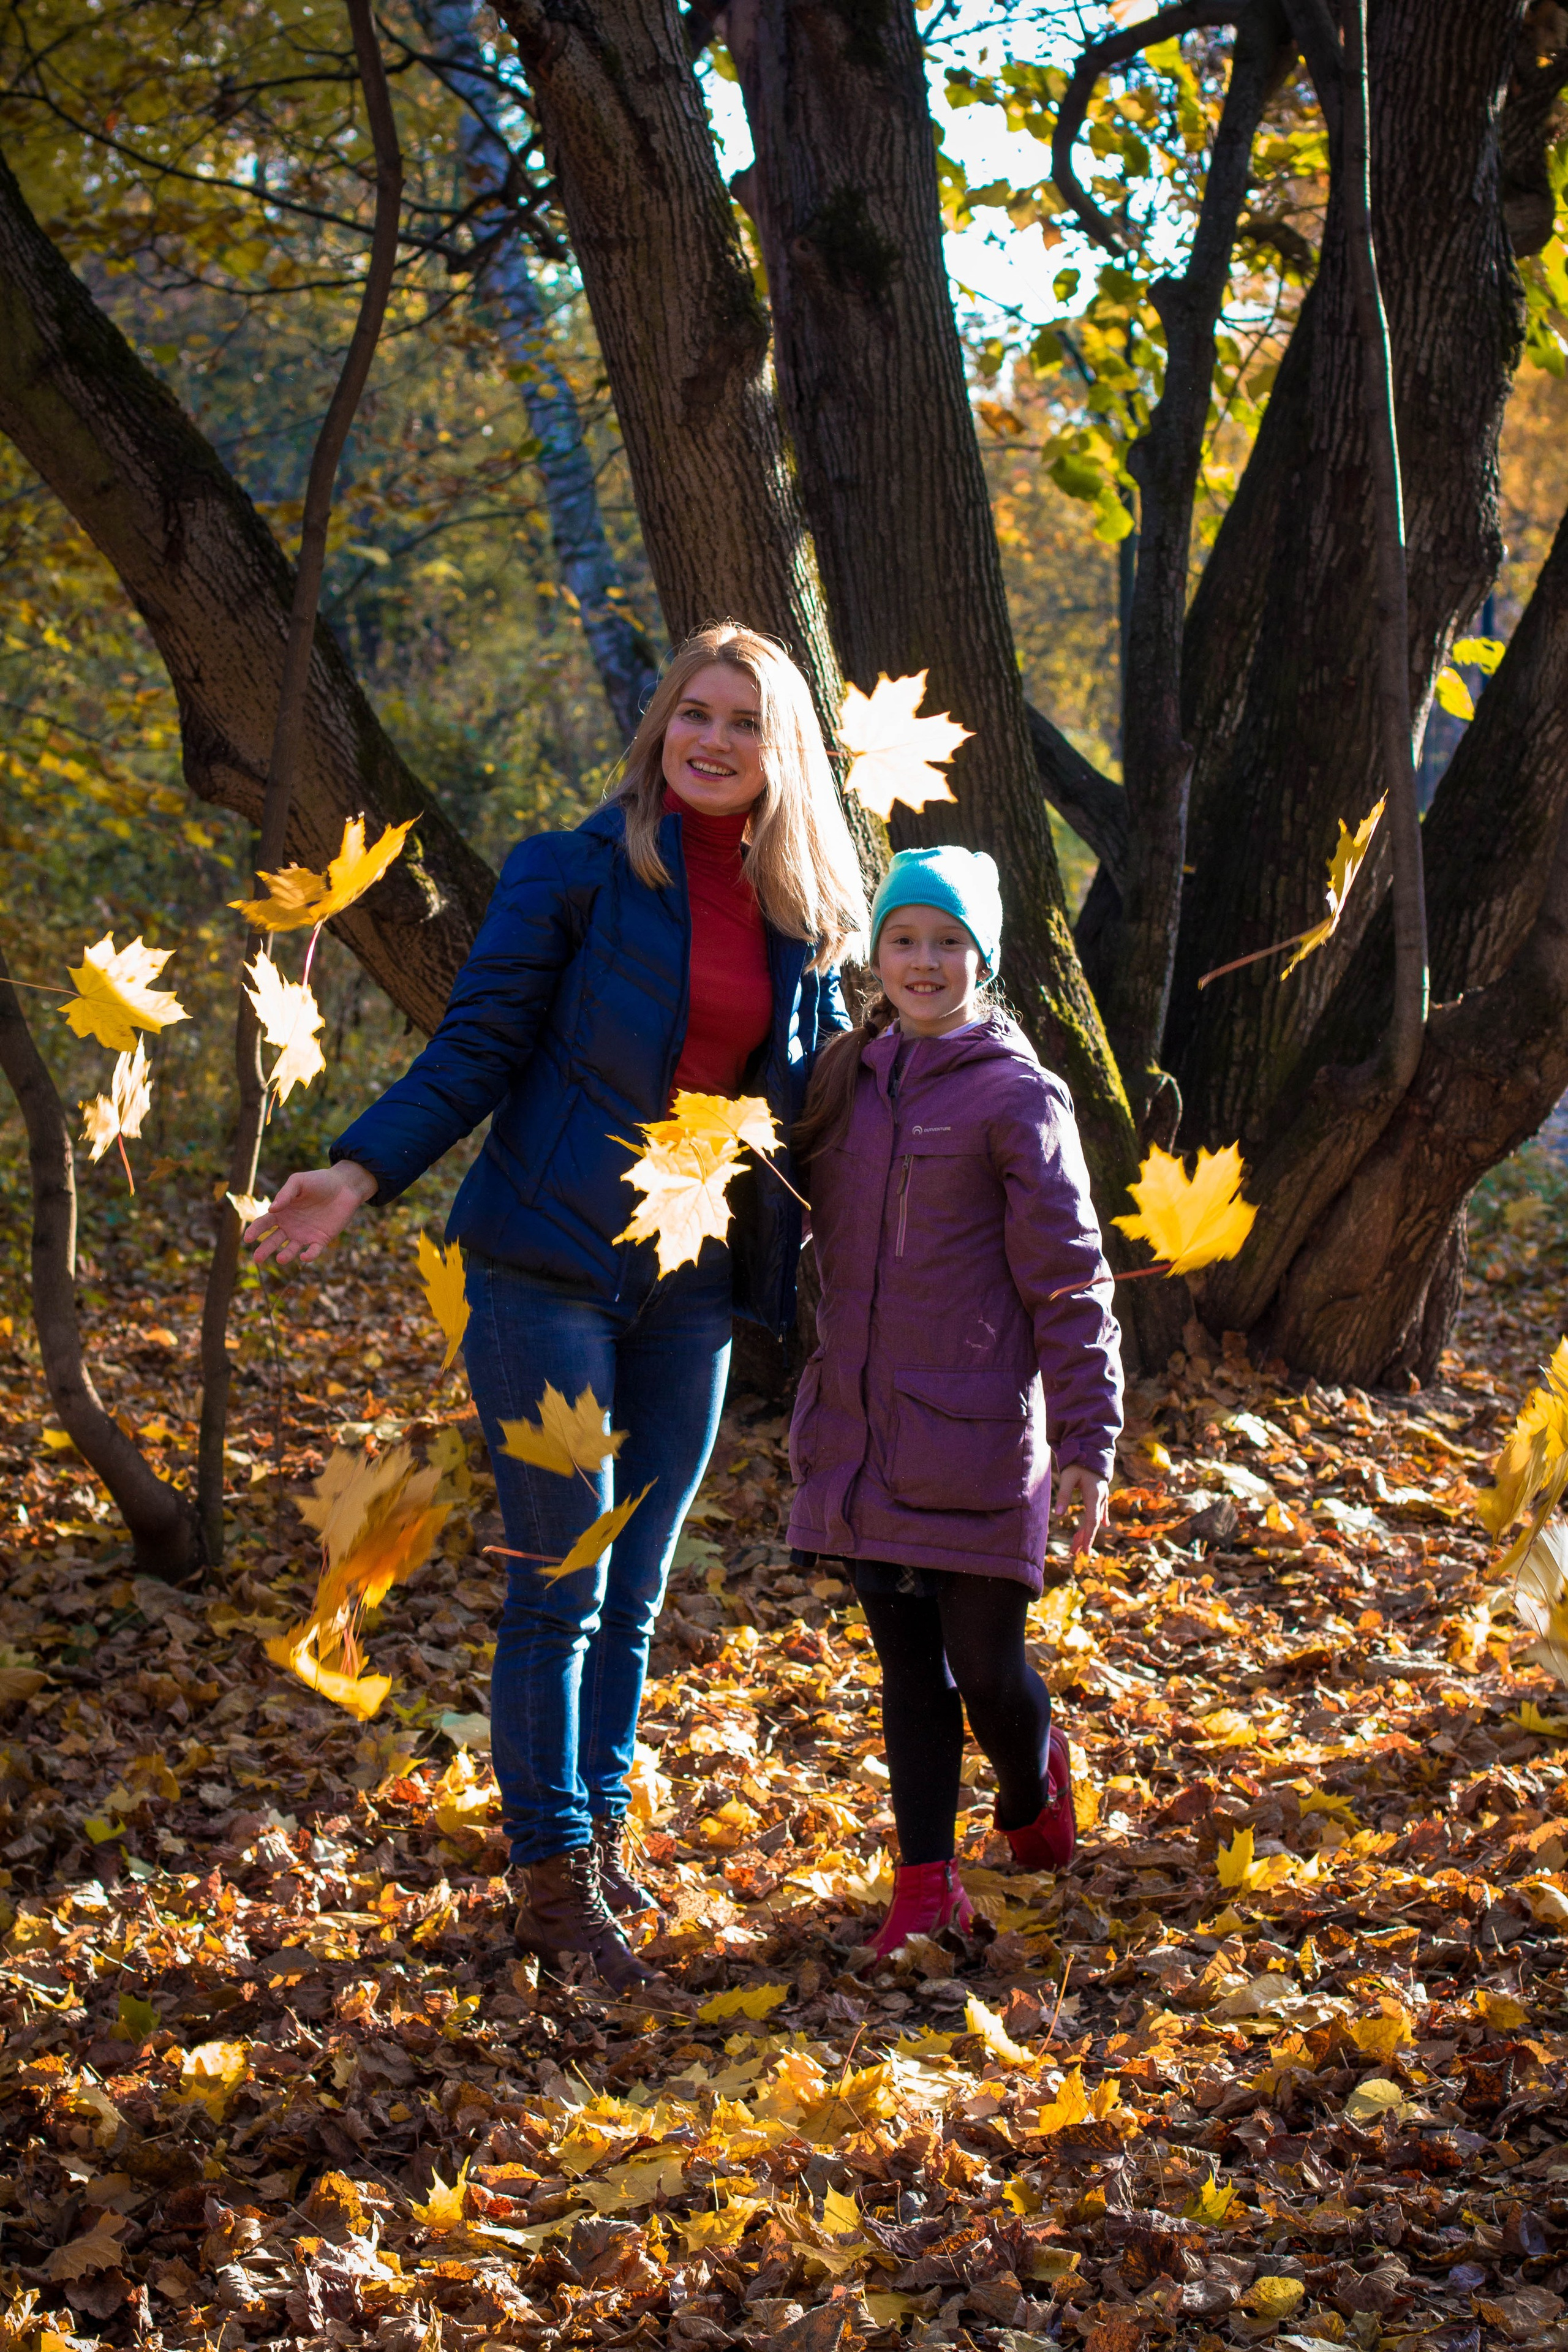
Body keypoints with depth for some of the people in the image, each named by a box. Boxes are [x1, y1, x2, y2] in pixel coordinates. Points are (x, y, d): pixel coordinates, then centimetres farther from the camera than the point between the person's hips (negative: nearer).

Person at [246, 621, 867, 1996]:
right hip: (551, 1266, -4)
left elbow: (810, 1095, 17)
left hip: (692, 1284, 5)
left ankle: (601, 1839, 26)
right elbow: (478, 1046, -7)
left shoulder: (799, 915, 9)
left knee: (633, 1594, 12)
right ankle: (551, 1874, 8)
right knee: (561, 1588, -3)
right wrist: (361, 1174, -18)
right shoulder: (575, 874, -5)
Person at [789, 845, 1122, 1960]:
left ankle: (1034, 1788, 33)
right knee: (909, 1668, 8)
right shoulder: (847, 1083, 11)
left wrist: (1087, 1440, -10)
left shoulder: (1016, 1095, -6)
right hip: (862, 1437, 5)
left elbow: (1070, 1279, -7)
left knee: (986, 1666, 1)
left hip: (974, 1439, -5)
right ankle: (927, 1887, 15)